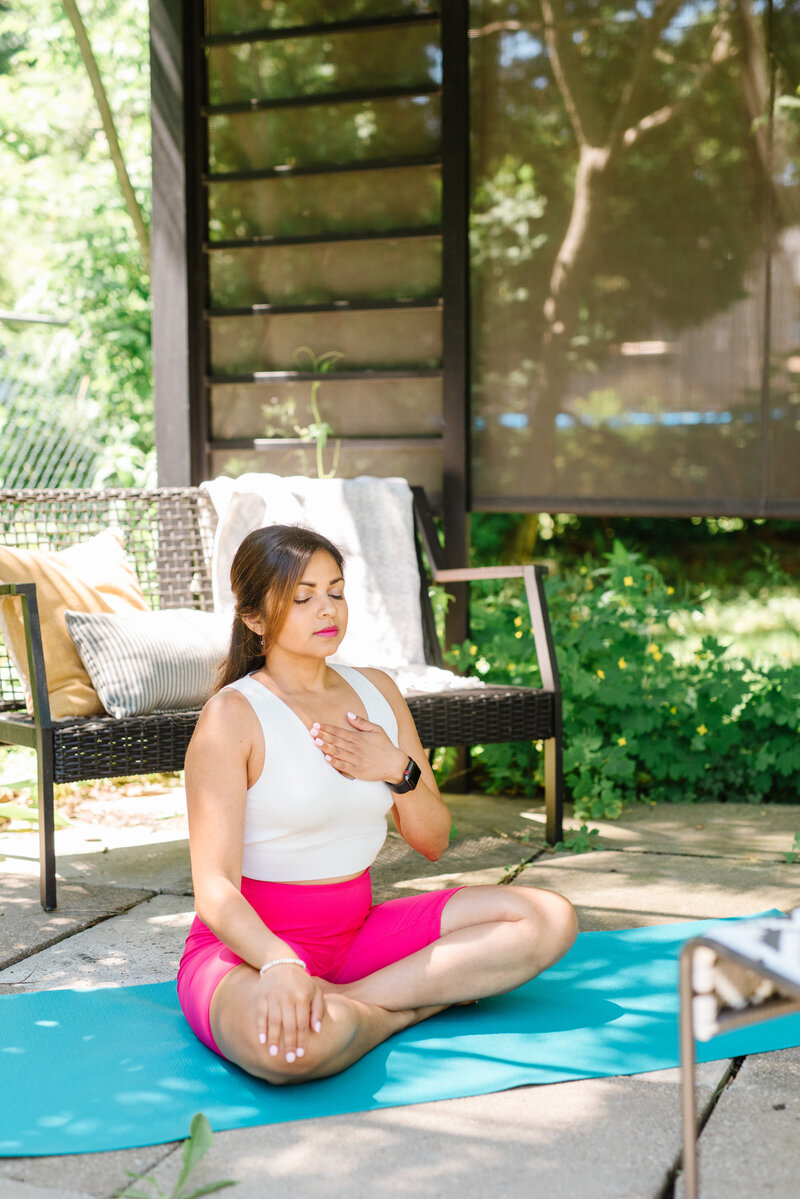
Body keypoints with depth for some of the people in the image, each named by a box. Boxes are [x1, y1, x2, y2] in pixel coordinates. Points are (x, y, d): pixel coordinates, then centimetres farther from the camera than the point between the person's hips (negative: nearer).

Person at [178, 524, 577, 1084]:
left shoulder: (376, 691, 9)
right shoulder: (233, 716, -12)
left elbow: (433, 841, 13)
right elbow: (214, 885, -21)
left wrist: (398, 770, -8)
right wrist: (280, 964, -40)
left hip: (357, 928, 7)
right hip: (250, 944, -7)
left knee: (551, 918, -5)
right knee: (294, 1040, -43)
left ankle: (350, 1000, -14)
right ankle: (416, 1003, -10)